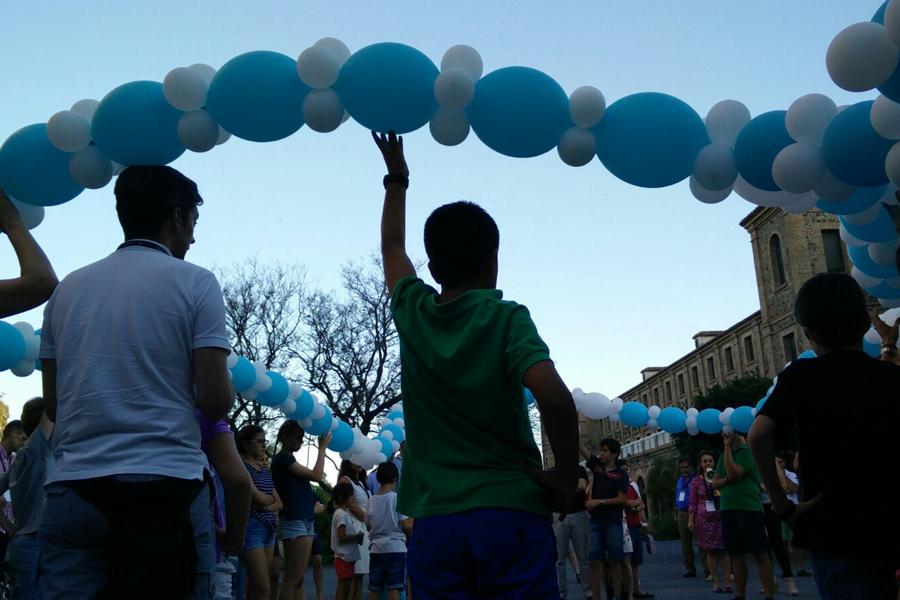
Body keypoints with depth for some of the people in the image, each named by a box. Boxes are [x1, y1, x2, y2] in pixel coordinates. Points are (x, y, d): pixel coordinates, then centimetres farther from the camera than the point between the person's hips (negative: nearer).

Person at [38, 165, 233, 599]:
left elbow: (53, 405, 15)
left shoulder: (68, 288, 13)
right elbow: (216, 401, -8)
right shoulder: (194, 282, -1)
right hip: (163, 485, -4)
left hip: (71, 487, 5)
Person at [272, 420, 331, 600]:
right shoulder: (282, 457, -8)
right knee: (292, 579, -10)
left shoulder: (288, 459, 20)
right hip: (294, 522, -9)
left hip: (306, 521, 9)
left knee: (299, 579, 7)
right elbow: (316, 475, -14)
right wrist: (322, 447, -8)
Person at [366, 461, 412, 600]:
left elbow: (368, 526, 12)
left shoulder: (372, 500, 5)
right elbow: (406, 525, -13)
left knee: (374, 588, 9)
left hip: (376, 549, 4)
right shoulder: (397, 497, -9)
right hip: (396, 548, -4)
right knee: (394, 588, -3)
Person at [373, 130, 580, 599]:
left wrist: (396, 177, 40)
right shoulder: (506, 318, -5)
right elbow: (555, 399, -21)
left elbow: (392, 247, 27)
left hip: (433, 522, 3)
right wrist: (566, 479, -6)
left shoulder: (412, 313, 7)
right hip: (510, 515, -3)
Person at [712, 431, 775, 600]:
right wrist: (727, 480, -8)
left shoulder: (749, 451, -5)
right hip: (727, 510, 7)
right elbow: (715, 483, 13)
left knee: (760, 555, -4)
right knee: (736, 555, 10)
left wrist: (727, 447, -11)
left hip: (749, 509, -7)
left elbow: (733, 472, -17)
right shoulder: (725, 455, 17)